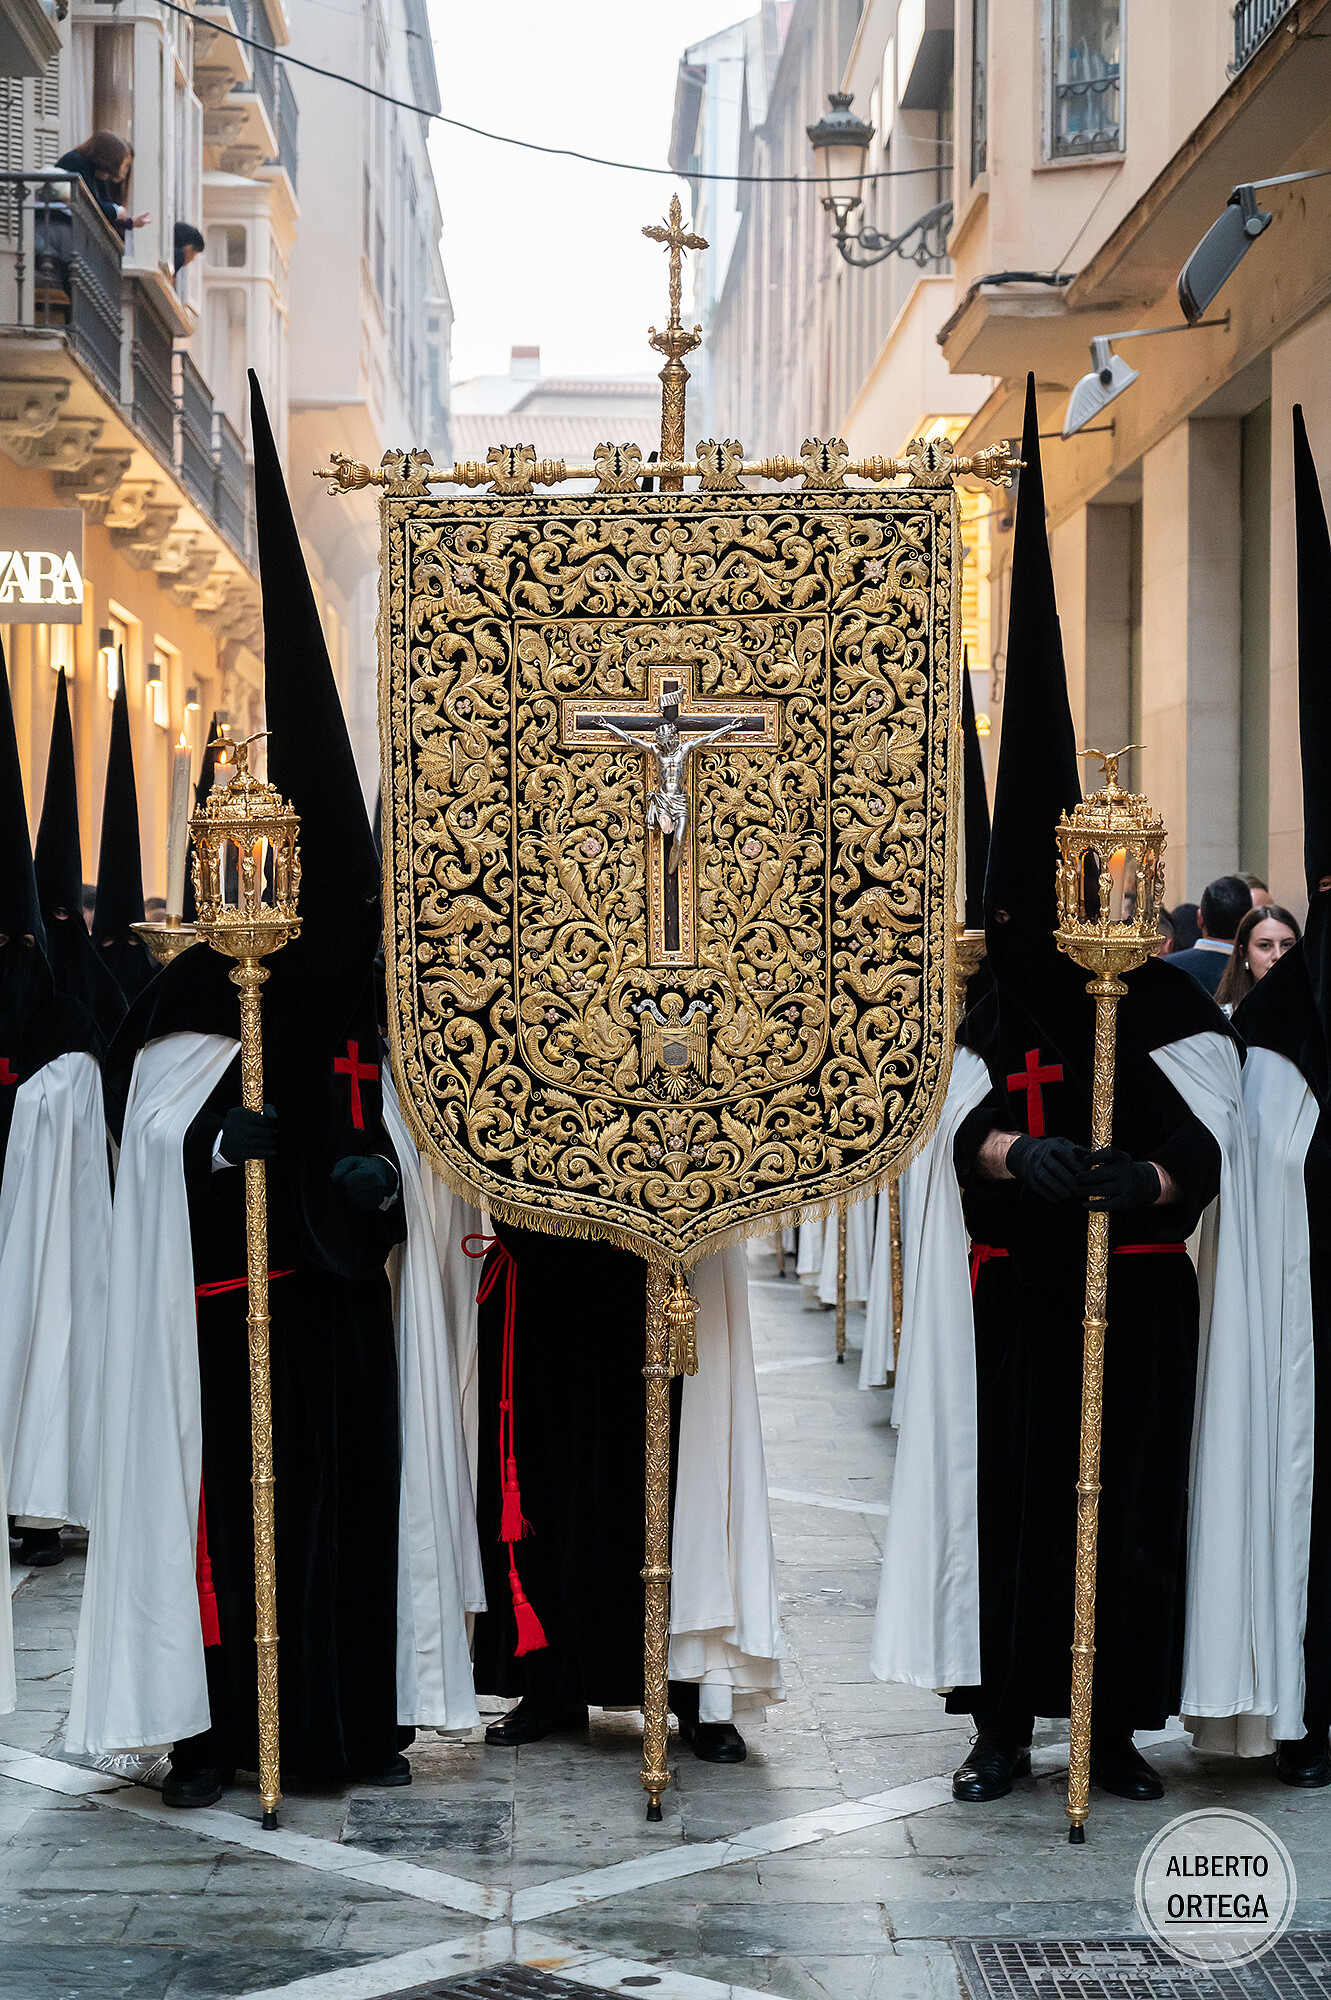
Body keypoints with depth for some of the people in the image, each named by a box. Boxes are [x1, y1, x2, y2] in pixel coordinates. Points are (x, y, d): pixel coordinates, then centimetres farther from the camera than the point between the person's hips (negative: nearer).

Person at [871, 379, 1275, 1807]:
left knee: (1132, 1500, 2)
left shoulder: (1176, 1011, 4)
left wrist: (1123, 1181, -25)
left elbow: (1203, 1152, -6)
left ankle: (1116, 1726, 11)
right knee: (1011, 1491, 0)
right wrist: (1033, 1163, -29)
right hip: (1019, 1298, 0)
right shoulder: (996, 1018, 5)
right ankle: (1002, 1723, 7)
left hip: (1137, 1300, 0)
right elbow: (966, 1136, -8)